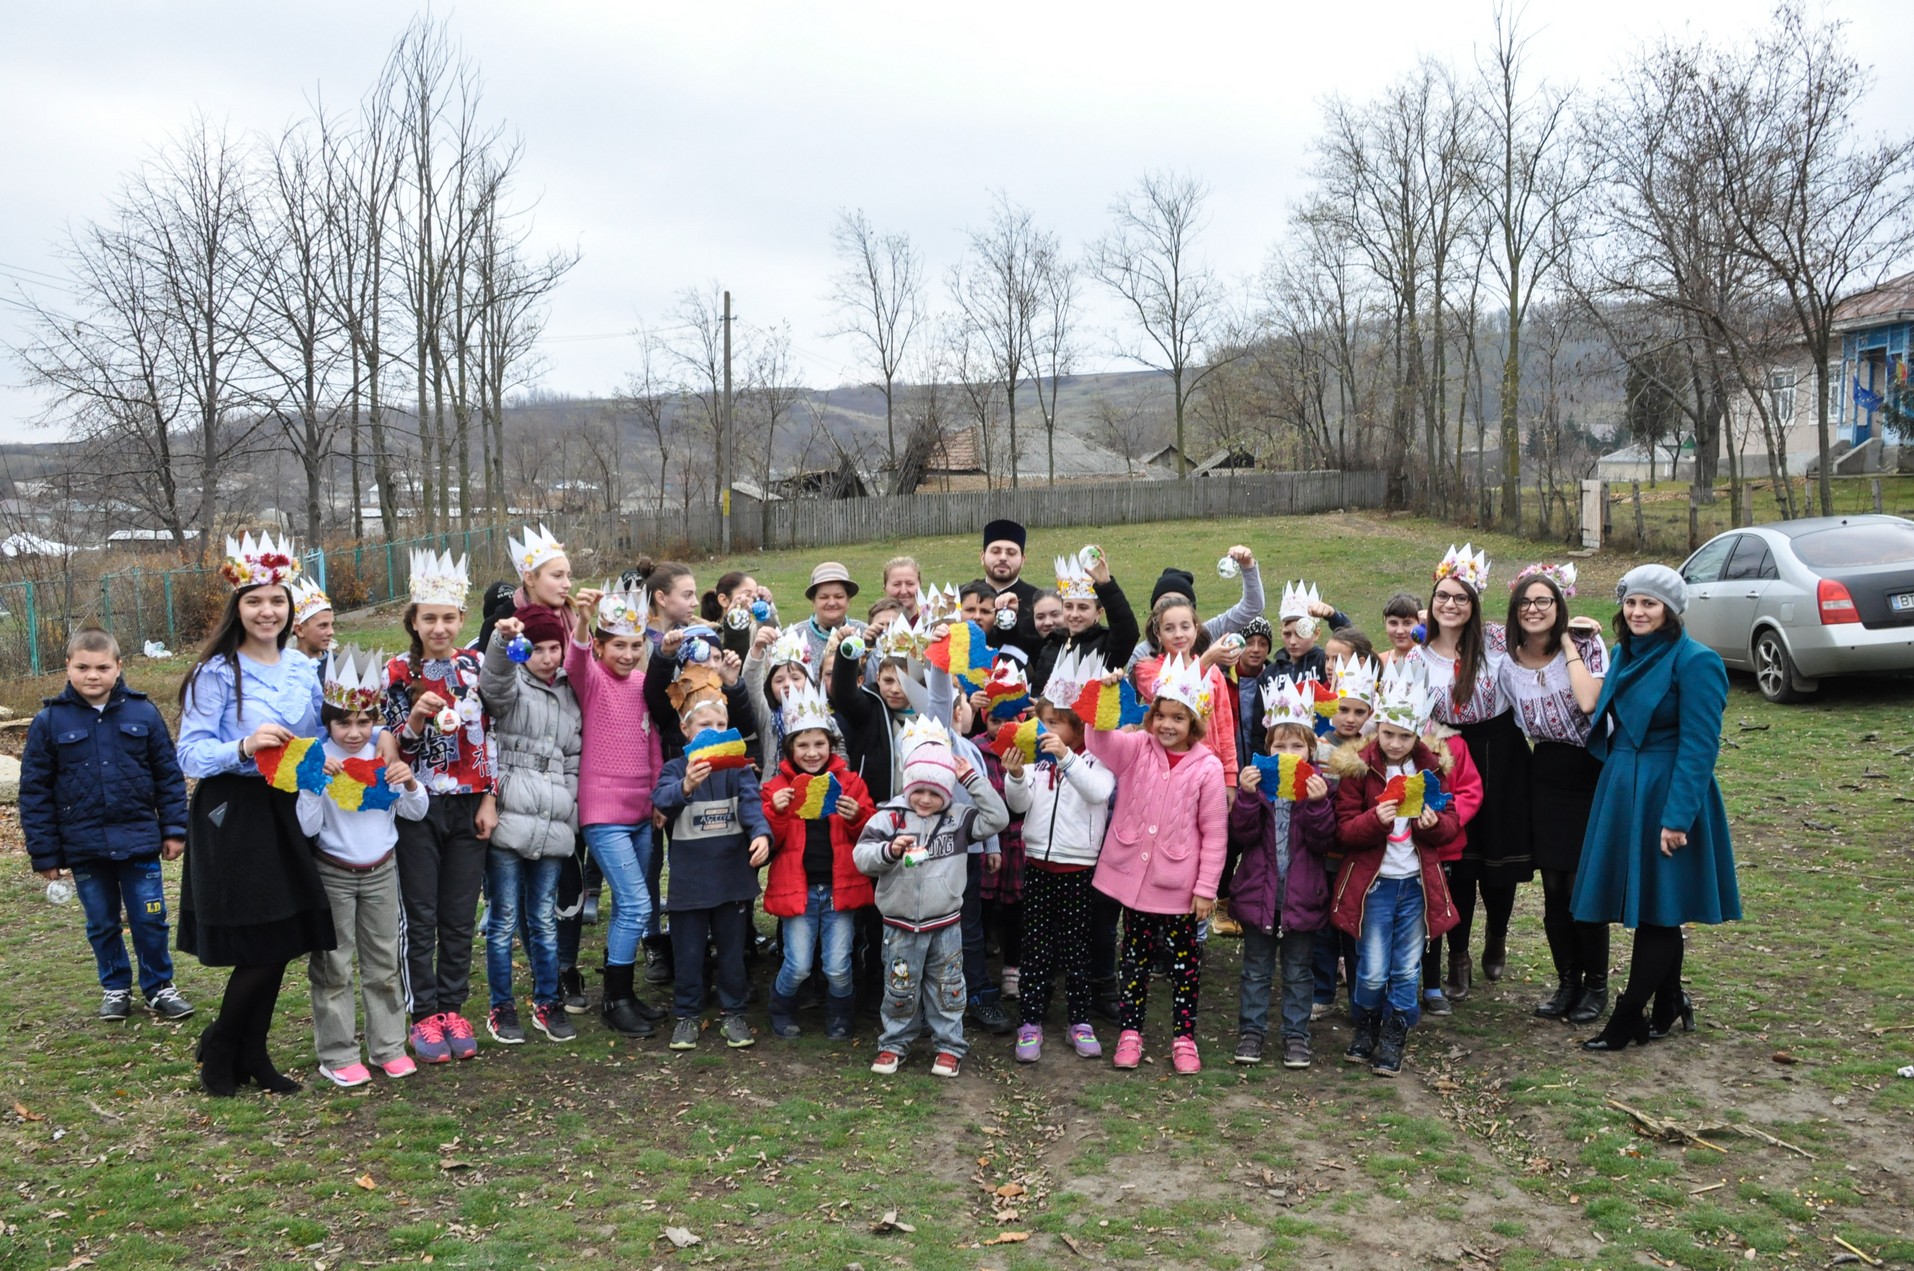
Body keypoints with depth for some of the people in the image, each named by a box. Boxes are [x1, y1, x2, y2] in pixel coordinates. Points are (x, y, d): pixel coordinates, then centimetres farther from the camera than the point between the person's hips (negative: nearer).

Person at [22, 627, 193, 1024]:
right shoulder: (49, 721, -3)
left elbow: (169, 776, 3)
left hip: (139, 842, -1)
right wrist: (44, 853, -1)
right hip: (84, 847, 1)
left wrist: (174, 829, 0)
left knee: (150, 919, 5)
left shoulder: (143, 713, -2)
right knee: (102, 924, 13)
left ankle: (159, 987, 21)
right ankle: (115, 988, 30)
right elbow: (35, 792, 0)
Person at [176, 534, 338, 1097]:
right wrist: (243, 747, -29)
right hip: (233, 815, -6)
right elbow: (191, 754, -13)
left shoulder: (303, 667, 9)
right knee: (262, 945, -4)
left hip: (286, 812, 6)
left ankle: (252, 1055, 24)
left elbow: (317, 738, 18)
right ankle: (219, 1048, 20)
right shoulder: (216, 672, -9)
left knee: (283, 943, 8)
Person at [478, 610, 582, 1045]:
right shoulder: (512, 684, 2)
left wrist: (570, 806, 12)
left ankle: (548, 1003, 21)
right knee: (504, 919, 2)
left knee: (545, 920, 11)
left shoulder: (570, 694, 17)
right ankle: (501, 1008, 14)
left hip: (553, 828, 4)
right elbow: (494, 681, -25)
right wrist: (502, 639, -44)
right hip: (508, 822, -4)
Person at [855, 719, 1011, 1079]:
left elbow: (997, 819, -10)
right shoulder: (889, 817, -7)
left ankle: (949, 1045, 25)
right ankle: (894, 1043, 29)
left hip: (945, 924, 1)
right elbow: (861, 856, -11)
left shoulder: (958, 819, -2)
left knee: (946, 989, 11)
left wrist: (972, 779, -12)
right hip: (901, 925, -1)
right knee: (900, 989, 12)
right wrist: (889, 850, -31)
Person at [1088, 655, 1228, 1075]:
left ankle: (1184, 1038, 24)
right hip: (1133, 877, 2)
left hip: (1178, 887, -2)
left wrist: (1206, 887, -6)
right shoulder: (1136, 748, -1)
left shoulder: (1207, 767, -9)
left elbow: (1214, 833, -5)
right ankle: (1130, 1032, 27)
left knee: (1184, 961, 9)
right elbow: (1099, 741, -18)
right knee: (1135, 957, 15)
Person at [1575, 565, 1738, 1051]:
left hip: (1665, 794, -7)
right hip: (1621, 791, 7)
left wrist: (1677, 816, -21)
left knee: (1657, 910, 1)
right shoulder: (1624, 655, 10)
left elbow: (1699, 747, -17)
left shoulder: (1695, 662, -14)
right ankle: (1668, 1007, 28)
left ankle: (1627, 1021, 6)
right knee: (1653, 911, 15)